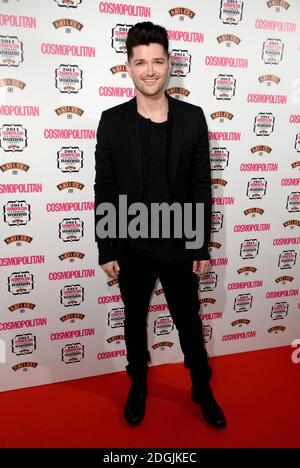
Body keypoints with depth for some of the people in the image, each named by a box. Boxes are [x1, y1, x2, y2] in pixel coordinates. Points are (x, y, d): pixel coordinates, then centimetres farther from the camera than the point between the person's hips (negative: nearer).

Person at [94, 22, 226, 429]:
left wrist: (203, 246, -1)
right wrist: (106, 251, -3)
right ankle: (138, 385, 44)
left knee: (189, 322, 16)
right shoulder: (112, 121, -5)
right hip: (132, 246, 0)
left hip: (180, 245, 0)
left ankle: (203, 390, 41)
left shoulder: (193, 118, -3)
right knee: (135, 320, 18)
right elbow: (104, 191, -3)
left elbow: (202, 188, -1)